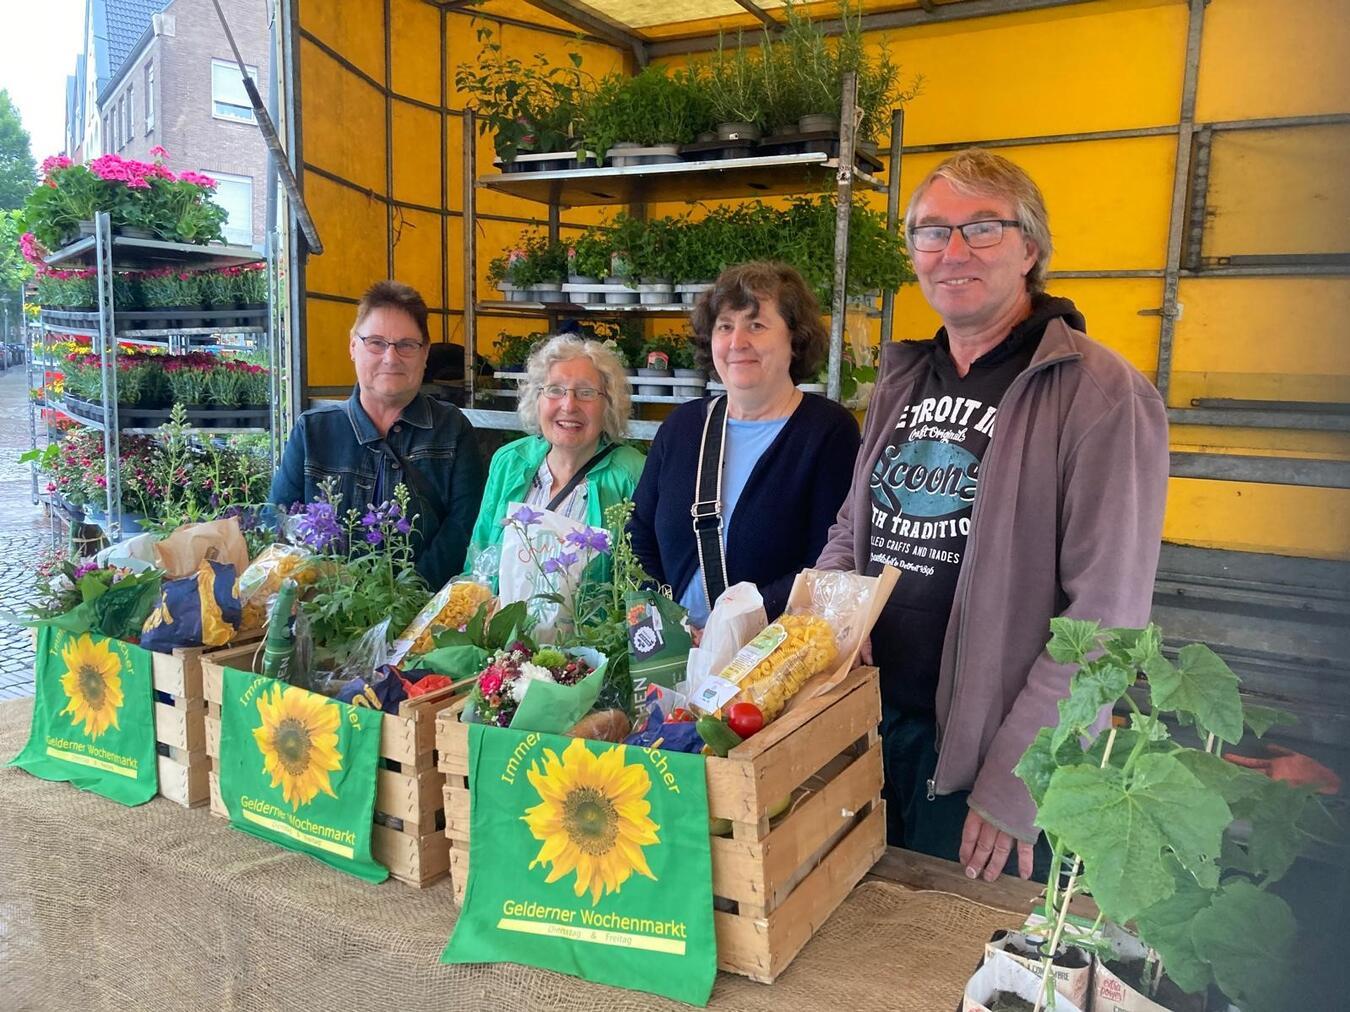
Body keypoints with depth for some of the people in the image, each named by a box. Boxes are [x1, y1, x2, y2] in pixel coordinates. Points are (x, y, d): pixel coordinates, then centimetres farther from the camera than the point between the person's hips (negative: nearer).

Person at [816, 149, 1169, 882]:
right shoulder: (901, 381, 8)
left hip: (991, 761, -6)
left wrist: (1016, 783, -19)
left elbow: (1105, 616, -18)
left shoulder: (1100, 395, -14)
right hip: (871, 727, 6)